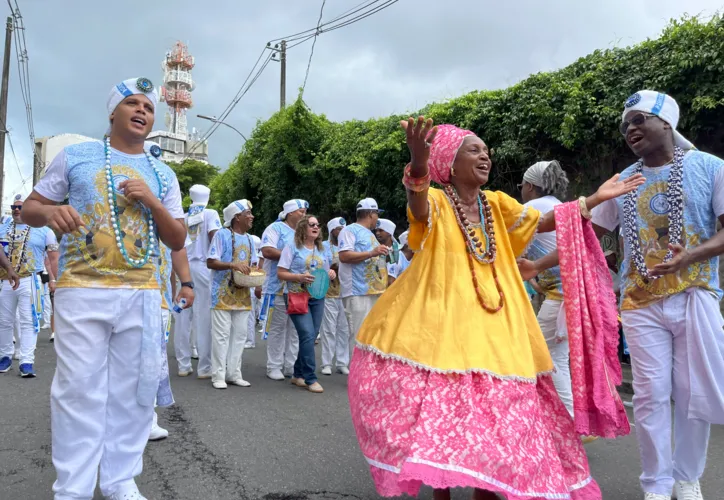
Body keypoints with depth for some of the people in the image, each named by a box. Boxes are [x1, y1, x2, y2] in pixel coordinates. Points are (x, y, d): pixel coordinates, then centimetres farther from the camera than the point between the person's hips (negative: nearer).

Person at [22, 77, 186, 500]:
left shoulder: (163, 175, 13)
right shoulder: (75, 156, 8)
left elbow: (178, 241, 10)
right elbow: (28, 208, 10)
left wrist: (151, 201, -7)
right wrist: (49, 212, -14)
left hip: (142, 294, 3)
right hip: (81, 290, -2)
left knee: (134, 389, 4)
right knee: (79, 388, -2)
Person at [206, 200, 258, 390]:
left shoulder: (249, 239, 15)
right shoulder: (222, 235, -7)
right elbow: (210, 262, -12)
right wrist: (232, 264, -25)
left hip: (243, 293, 7)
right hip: (223, 293, -7)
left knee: (240, 334, 8)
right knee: (221, 334, -5)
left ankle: (234, 373, 15)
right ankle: (218, 375, 3)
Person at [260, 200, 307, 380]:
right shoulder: (276, 228, -2)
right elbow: (267, 251, -15)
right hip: (278, 288, -6)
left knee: (295, 329, 7)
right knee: (277, 328, 0)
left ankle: (291, 366, 14)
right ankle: (274, 367, 9)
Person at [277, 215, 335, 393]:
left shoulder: (322, 250, 16)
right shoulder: (292, 247, -2)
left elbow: (327, 273, 22)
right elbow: (280, 273, -6)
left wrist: (332, 274, -1)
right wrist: (299, 277, -21)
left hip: (318, 297, 6)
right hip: (296, 296, -6)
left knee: (311, 336, 7)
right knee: (308, 334, -16)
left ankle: (298, 374, 21)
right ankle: (310, 378, -8)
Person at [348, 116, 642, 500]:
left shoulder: (497, 203, 10)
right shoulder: (434, 201, -7)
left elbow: (544, 222, 15)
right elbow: (418, 205, -30)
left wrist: (595, 199, 7)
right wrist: (419, 163, -52)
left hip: (490, 327, 5)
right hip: (440, 322, -5)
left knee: (491, 405, 9)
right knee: (439, 409, 1)